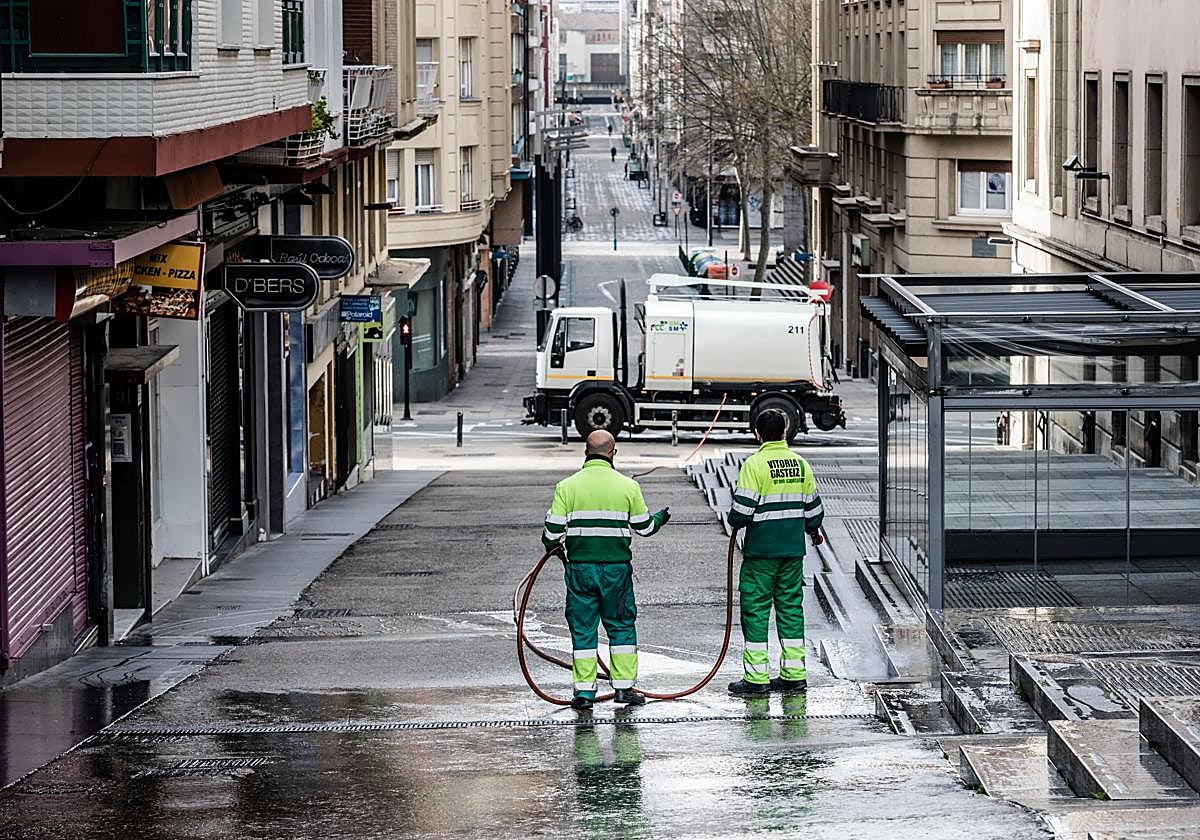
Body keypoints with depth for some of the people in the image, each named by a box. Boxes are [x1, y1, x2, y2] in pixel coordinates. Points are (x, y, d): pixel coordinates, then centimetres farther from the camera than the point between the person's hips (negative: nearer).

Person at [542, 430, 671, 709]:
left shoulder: (567, 487, -3)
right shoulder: (627, 487, -2)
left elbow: (553, 531, -4)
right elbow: (644, 528, 7)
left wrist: (552, 546, 19)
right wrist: (660, 519, 29)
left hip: (580, 568, 0)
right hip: (617, 568, 0)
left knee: (582, 629, 6)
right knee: (621, 626, 13)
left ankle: (584, 691, 5)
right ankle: (624, 686, 11)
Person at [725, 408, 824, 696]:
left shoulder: (755, 464, -12)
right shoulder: (800, 464, 5)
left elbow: (742, 509, -15)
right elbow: (813, 507, 13)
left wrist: (735, 522, 7)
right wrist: (814, 531, 33)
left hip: (761, 549, -5)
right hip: (793, 548, 5)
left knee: (756, 609, 1)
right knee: (791, 607, 12)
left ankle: (756, 678, 0)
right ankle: (794, 675, 12)